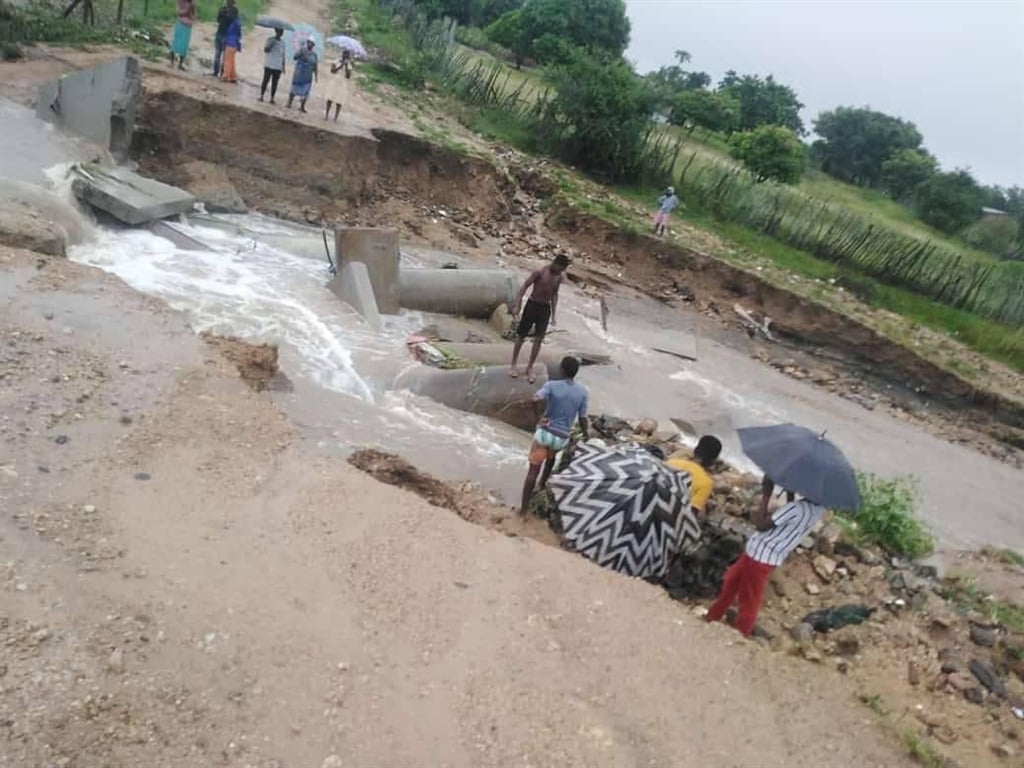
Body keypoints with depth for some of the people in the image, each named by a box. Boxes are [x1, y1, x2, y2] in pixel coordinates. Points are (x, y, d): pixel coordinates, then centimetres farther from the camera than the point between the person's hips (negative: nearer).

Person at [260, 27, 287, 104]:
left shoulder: (282, 42, 11)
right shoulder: (270, 39, -1)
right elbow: (265, 50, -10)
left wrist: (283, 66, 13)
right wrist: (272, 44, -23)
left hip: (278, 67, 3)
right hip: (269, 65, -3)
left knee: (274, 83, 3)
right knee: (266, 80, -2)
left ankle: (272, 98, 5)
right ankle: (261, 96, 5)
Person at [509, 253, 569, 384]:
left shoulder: (559, 277, 0)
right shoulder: (539, 272, -16)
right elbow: (524, 287, -14)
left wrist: (553, 314, 12)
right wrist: (517, 306, -19)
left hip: (545, 308, 4)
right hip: (532, 305, -4)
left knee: (539, 339, 0)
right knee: (521, 336, 6)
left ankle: (530, 368, 11)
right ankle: (514, 364, 21)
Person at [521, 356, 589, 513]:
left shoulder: (552, 386, -11)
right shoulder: (583, 392, -6)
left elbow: (536, 399, -29)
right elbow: (582, 418, -2)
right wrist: (586, 434, 16)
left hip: (544, 432, -2)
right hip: (562, 438, 2)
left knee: (533, 469, 4)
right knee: (551, 457, 35)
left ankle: (524, 508, 2)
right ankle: (542, 484, 52)